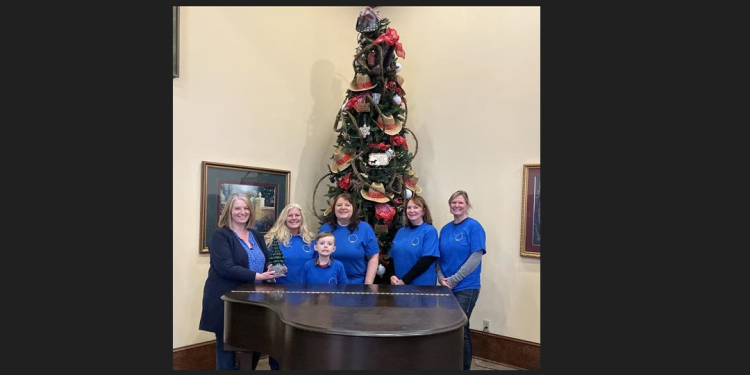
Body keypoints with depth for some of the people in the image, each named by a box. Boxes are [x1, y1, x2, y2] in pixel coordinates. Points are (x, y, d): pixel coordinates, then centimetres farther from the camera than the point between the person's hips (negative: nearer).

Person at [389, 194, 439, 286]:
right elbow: (392, 257, 12)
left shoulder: (430, 231, -7)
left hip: (422, 285, -5)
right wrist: (392, 276, -6)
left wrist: (404, 281, -17)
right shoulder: (401, 231, 11)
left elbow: (426, 261, -15)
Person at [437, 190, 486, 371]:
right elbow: (439, 258, 10)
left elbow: (476, 257, -15)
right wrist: (441, 278, -7)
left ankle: (464, 367, 14)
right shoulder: (445, 229, 9)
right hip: (446, 287, 6)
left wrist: (454, 280, -17)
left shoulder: (474, 227, -8)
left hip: (466, 287, -5)